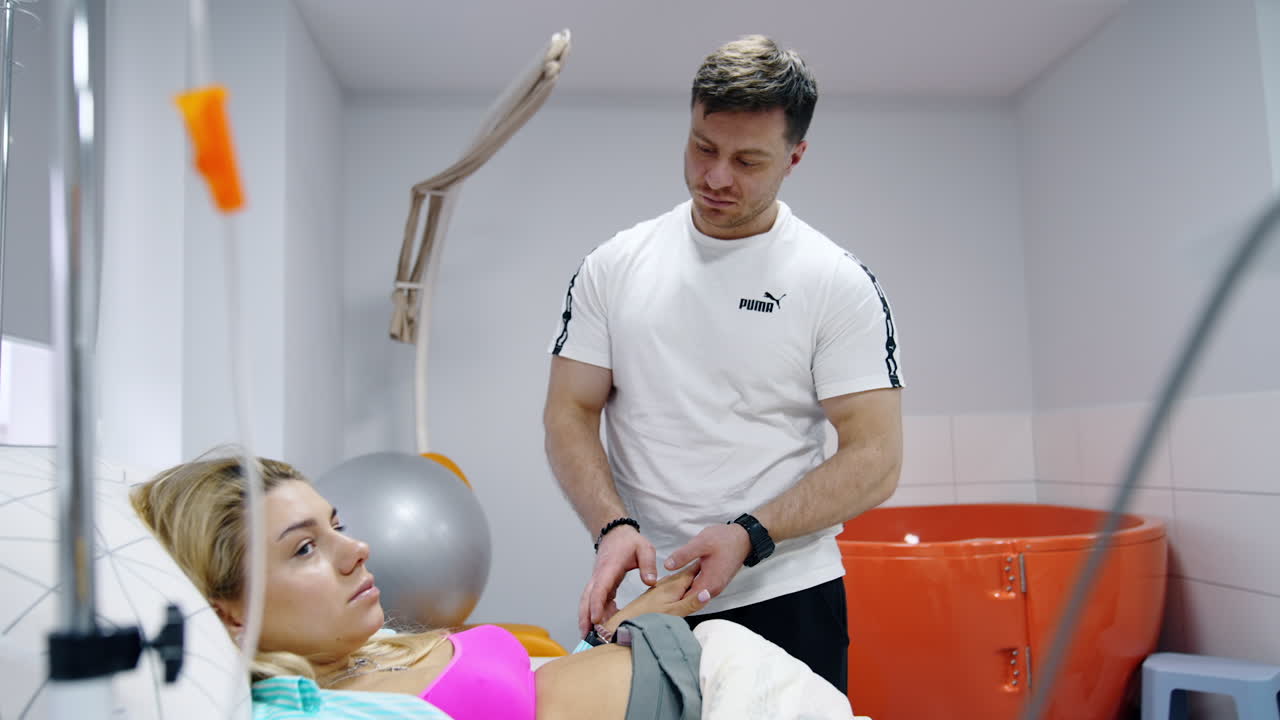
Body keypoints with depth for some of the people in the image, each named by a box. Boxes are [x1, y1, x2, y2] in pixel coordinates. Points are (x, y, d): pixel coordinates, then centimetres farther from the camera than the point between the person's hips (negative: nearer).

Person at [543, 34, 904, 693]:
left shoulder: (838, 282, -6)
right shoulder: (612, 267, 2)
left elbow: (874, 457, -8)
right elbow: (569, 415, 1)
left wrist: (749, 536, -20)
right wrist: (613, 527, -16)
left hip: (787, 599, -2)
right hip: (637, 603, 2)